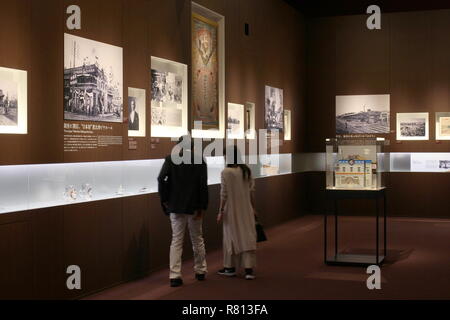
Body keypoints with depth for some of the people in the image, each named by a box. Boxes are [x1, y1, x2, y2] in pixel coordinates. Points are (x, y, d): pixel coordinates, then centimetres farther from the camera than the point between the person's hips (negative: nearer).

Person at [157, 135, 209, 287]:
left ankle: (175, 276, 0)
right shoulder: (200, 160, -2)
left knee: (176, 241, 5)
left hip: (175, 206, 0)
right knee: (197, 239, 16)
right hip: (194, 207, 0)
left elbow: (161, 179, -13)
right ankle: (200, 271, 28)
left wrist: (164, 200, -3)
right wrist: (202, 207, -5)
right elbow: (203, 185, -9)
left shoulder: (170, 159, -1)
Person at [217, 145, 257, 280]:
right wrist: (253, 208, 15)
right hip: (246, 210, 4)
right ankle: (249, 269, 0)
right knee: (247, 236, 5)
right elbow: (252, 191, 5)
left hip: (232, 210, -4)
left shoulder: (226, 172, -13)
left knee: (231, 236, 10)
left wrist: (221, 211, -5)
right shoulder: (247, 170, 1)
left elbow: (224, 194, -12)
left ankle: (230, 267, 23)